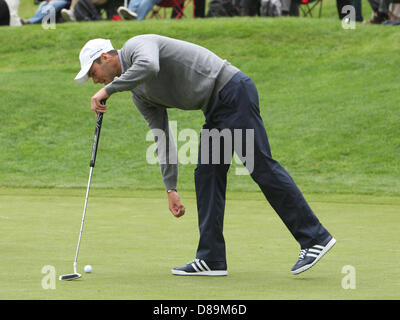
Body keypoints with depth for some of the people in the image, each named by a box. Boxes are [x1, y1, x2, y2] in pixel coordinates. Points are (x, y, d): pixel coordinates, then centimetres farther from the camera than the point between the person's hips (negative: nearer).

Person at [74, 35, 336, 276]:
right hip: (217, 108, 10)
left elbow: (149, 65, -33)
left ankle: (314, 238, -12)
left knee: (261, 166, -12)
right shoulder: (139, 93, 20)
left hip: (232, 90, -10)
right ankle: (211, 259, 7)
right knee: (207, 175, 7)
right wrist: (171, 188, 15)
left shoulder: (136, 45, -7)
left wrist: (108, 90, -23)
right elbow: (162, 138, 20)